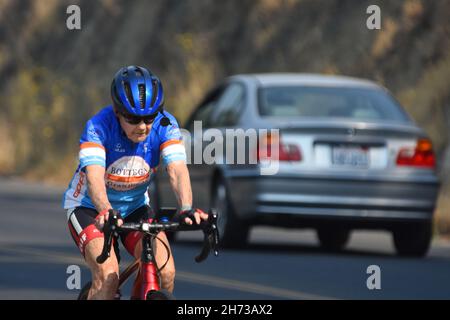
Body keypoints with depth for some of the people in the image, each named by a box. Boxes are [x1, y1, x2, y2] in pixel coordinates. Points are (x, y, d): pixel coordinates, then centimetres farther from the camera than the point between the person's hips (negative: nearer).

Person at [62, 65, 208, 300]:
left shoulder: (164, 125, -19)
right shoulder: (98, 127, -28)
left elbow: (177, 170, -31)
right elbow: (94, 175, -41)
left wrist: (186, 209, -50)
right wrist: (106, 212, -60)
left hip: (135, 207, 3)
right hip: (89, 208, -3)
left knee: (165, 273, -19)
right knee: (108, 275, -28)